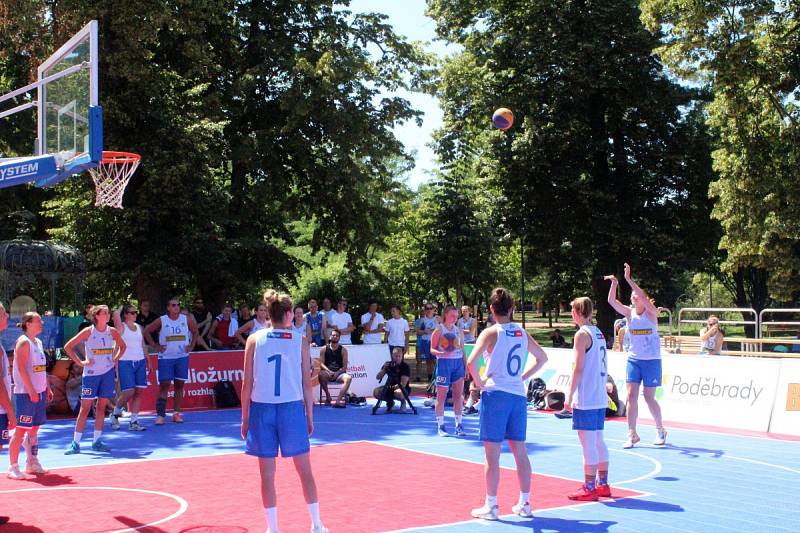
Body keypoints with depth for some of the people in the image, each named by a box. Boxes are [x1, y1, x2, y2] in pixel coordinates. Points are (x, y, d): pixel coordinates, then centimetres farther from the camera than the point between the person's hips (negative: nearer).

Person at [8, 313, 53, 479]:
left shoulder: (38, 342, 15)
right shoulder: (23, 342, -12)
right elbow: (21, 368, -19)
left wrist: (47, 388, 17)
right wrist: (31, 390, -22)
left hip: (39, 392, 9)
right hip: (25, 393, -9)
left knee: (34, 429, 14)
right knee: (20, 430, -6)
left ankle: (32, 463, 22)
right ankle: (13, 467, -1)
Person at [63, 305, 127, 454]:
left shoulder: (112, 332, 2)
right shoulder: (88, 332, -9)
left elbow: (122, 346, 20)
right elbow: (68, 347, -6)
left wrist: (116, 359, 6)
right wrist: (80, 362, -10)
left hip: (108, 372, 4)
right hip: (91, 373, -4)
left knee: (101, 407, 7)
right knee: (85, 407, -3)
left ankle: (96, 442, 15)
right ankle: (75, 443, 1)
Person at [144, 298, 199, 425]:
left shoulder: (187, 320, 2)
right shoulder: (161, 321, -4)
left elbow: (195, 331, 17)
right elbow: (146, 331, 2)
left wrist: (192, 345, 8)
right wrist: (155, 346, -1)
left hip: (182, 357, 3)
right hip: (165, 357, -2)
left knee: (179, 385, 5)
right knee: (164, 385, -6)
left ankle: (177, 413, 11)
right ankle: (160, 415, -5)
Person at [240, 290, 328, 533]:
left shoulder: (254, 340, 1)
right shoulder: (300, 341, 1)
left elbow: (247, 384, 0)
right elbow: (306, 384, 1)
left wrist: (245, 418, 7)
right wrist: (310, 417, 10)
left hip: (262, 409, 0)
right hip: (292, 408, 0)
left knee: (267, 474, 7)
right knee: (305, 470, 12)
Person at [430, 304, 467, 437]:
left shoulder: (459, 331, 12)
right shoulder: (439, 330, -3)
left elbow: (462, 350, 16)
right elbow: (432, 349, -5)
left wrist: (466, 366, 11)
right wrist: (442, 353, -24)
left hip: (458, 363, 5)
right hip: (444, 363, -5)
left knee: (458, 395, 2)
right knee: (441, 395, 0)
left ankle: (459, 425, 7)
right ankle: (440, 426, 6)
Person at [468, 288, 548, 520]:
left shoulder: (490, 332, -7)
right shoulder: (522, 333, 9)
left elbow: (472, 361, -20)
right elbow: (541, 357, 21)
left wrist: (479, 382, -6)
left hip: (495, 394, -5)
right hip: (518, 395, 5)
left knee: (492, 453, 0)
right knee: (520, 451, 12)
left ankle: (491, 506, 4)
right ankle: (525, 504, 18)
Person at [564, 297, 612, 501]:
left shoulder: (582, 334, -12)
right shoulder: (599, 333, 14)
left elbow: (578, 368, -15)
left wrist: (569, 396, -12)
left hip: (586, 399, -9)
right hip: (600, 398, 9)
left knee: (588, 443, -5)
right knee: (598, 441, 15)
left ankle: (589, 488, -1)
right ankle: (602, 484, 22)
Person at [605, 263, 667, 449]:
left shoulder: (651, 313, -8)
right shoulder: (629, 312, 2)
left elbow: (644, 298, -27)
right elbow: (611, 301, -9)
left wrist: (629, 279, -32)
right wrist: (614, 283, -24)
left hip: (651, 360, -4)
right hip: (633, 359, 4)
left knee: (649, 397, 3)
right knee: (631, 395, -4)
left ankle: (660, 430, 24)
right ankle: (632, 434, 2)